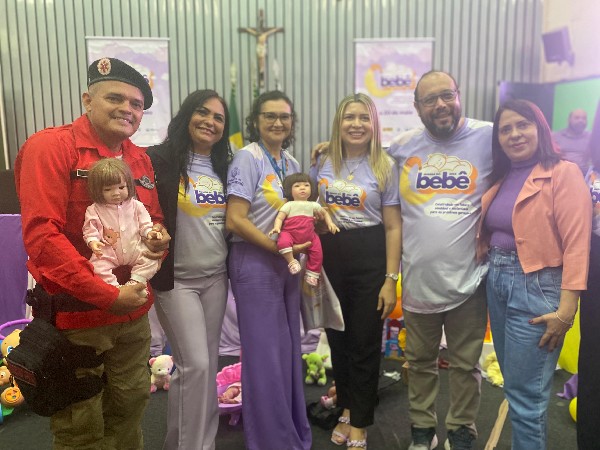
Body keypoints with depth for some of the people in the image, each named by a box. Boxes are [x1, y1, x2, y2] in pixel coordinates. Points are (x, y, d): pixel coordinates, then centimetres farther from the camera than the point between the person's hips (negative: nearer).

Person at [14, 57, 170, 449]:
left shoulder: (141, 159, 9)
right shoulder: (50, 146, -12)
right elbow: (41, 233, -20)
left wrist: (160, 236, -7)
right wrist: (106, 295, -23)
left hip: (133, 312, 6)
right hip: (74, 313, -6)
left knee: (131, 405, 19)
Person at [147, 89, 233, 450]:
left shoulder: (223, 166, 9)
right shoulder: (161, 160, -9)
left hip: (216, 277, 6)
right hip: (177, 279, -6)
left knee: (209, 362, 13)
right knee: (195, 364, -5)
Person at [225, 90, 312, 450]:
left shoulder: (291, 162, 10)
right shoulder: (248, 158, -11)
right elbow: (235, 220, -19)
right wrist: (277, 247, -21)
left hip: (287, 264, 7)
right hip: (255, 264, -7)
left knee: (290, 349, 15)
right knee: (266, 354, 2)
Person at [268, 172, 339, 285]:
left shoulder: (313, 205, 12)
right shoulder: (289, 205, 1)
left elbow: (325, 213, 26)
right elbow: (279, 217, -7)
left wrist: (330, 223, 9)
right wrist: (277, 227, -27)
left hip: (309, 237, 4)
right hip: (290, 234, -4)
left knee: (317, 252, -8)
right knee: (283, 241, -34)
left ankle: (312, 274, 10)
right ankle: (292, 261, -21)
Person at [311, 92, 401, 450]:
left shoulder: (385, 167, -4)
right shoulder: (324, 163, 5)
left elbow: (393, 228, -6)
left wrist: (390, 279, -10)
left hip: (370, 259, -3)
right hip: (330, 257, 4)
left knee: (365, 342, 7)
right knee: (338, 338, 14)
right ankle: (347, 410, 36)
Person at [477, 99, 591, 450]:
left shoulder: (563, 173, -10)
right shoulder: (502, 178, 12)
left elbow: (576, 245, -16)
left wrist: (566, 310, -20)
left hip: (536, 288, -7)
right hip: (497, 283, 7)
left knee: (525, 394, 0)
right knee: (516, 386, 19)